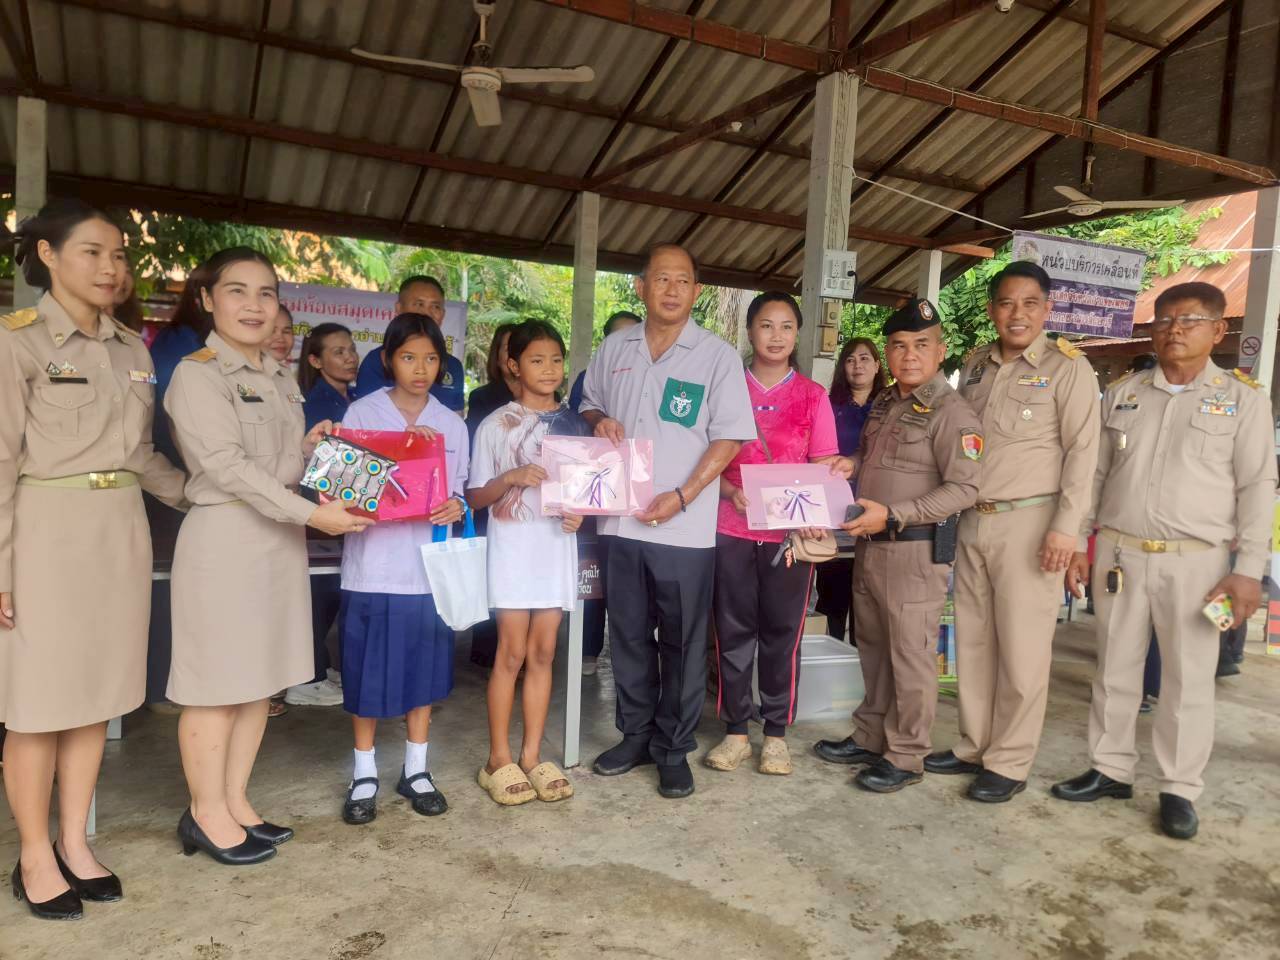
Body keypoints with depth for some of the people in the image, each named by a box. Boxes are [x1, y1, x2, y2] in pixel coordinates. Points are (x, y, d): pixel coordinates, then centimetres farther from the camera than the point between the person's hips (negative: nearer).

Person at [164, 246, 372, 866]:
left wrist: (312, 448, -1)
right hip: (224, 536, -7)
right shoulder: (197, 373, -8)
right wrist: (310, 512, -22)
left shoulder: (281, 380, 15)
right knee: (218, 681, 0)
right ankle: (207, 814, 16)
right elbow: (226, 465, -17)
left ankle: (236, 802, 25)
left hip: (280, 537, 8)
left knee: (261, 676, 12)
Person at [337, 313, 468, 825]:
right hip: (373, 563, -2)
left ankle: (416, 769, 25)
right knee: (367, 670, 5)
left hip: (428, 564, 3)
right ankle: (364, 774, 22)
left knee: (424, 668, 10)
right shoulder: (362, 413, -1)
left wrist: (455, 509, -12)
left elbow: (456, 492, 10)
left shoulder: (452, 424, 7)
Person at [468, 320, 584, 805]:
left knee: (543, 653, 9)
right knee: (512, 653, 1)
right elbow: (475, 497, -2)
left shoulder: (574, 424, 8)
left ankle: (531, 756, 20)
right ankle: (498, 759, 15)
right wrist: (510, 478, -20)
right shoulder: (496, 425, -2)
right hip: (512, 547, -3)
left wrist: (580, 512, -6)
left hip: (558, 546, 3)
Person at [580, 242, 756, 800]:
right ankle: (635, 736, 31)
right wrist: (600, 421, -3)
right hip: (621, 520, 4)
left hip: (685, 527, -4)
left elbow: (730, 438, -7)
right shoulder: (616, 348, 9)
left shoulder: (717, 355, -4)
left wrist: (681, 497, -16)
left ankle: (674, 749, 21)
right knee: (628, 635, 14)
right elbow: (589, 402, 22)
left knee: (682, 642, 6)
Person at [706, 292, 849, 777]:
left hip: (791, 531, 0)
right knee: (734, 630, 6)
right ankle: (735, 730, 19)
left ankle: (776, 733, 20)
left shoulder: (813, 396, 6)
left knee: (782, 631, 6)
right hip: (733, 528, 0)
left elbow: (824, 466, 4)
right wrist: (730, 492, -13)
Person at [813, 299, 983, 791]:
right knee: (873, 649, 17)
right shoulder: (883, 403, 14)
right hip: (870, 545, 8)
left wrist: (892, 515, -25)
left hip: (914, 551, -8)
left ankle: (905, 758, 15)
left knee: (910, 658, 2)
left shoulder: (951, 412, -11)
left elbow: (964, 488, -19)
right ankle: (869, 738, 31)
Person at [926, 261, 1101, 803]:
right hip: (973, 520, 6)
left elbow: (1082, 452, -8)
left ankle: (1009, 763, 12)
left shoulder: (1067, 368, -3)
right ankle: (974, 747, 24)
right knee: (972, 641, 11)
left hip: (1029, 521, -5)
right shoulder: (975, 366, 13)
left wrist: (1066, 527, -15)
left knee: (1021, 649, 0)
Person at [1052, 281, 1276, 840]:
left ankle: (1180, 789, 19)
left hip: (1196, 561, -2)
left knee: (1189, 678, 5)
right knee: (1114, 669, 10)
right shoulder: (1120, 395, 9)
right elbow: (1094, 474, 11)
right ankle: (1110, 769, 24)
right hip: (1119, 553, 3)